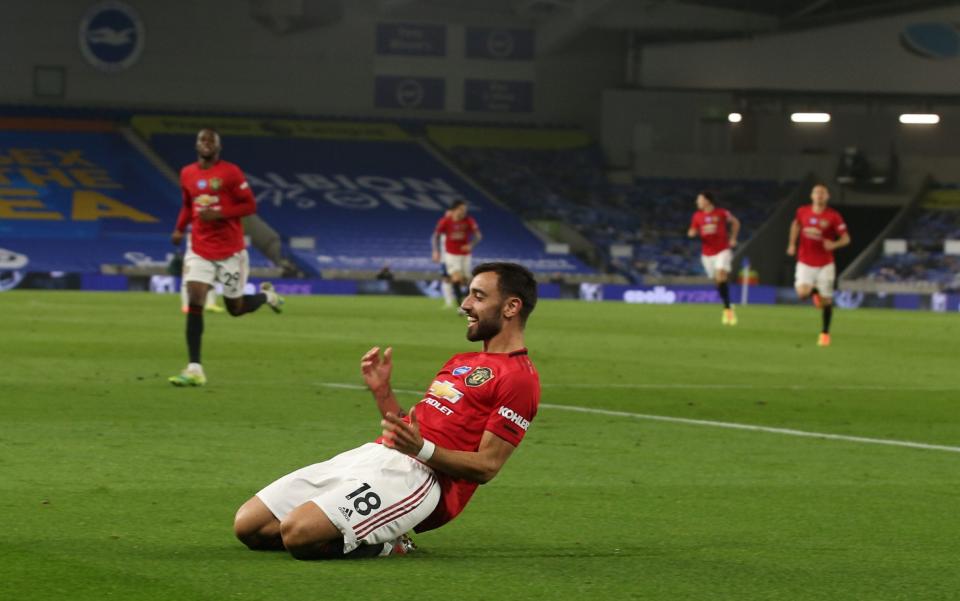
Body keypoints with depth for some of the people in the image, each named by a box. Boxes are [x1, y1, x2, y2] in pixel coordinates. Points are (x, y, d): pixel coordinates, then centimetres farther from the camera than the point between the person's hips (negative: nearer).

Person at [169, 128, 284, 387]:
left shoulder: (230, 172, -9)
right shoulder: (187, 174, 6)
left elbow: (250, 205, -9)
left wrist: (219, 214, -21)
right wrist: (179, 229, 5)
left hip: (230, 251, -3)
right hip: (200, 250, 3)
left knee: (235, 308, 6)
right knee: (194, 303, -14)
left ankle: (266, 295, 42)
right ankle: (194, 369, -14)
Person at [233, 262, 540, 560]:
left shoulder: (519, 377, -4)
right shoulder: (460, 363, 27)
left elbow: (486, 466, -11)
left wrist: (421, 448, -25)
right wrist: (382, 392, 10)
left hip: (417, 473, -9)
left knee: (298, 532, -28)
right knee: (247, 525, -1)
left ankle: (384, 544, -3)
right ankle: (369, 536, 9)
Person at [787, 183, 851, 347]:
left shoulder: (833, 216, -10)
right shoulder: (803, 212, -1)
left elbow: (846, 238, -8)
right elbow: (796, 224, 21)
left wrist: (834, 244, -29)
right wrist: (792, 244, 9)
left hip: (825, 264, -1)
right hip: (805, 262, 1)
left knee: (826, 300, 1)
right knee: (802, 293, -18)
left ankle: (825, 333, 20)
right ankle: (814, 291, 20)